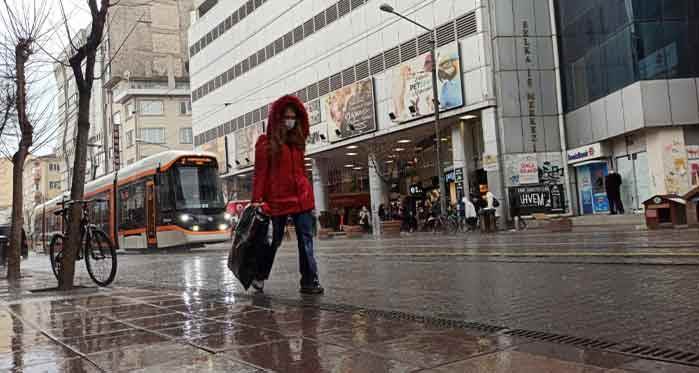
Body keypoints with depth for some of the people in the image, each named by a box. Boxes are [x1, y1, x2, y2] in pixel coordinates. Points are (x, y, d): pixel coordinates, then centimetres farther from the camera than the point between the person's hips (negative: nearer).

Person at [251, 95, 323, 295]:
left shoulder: (297, 142, 15)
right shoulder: (266, 143, 0)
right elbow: (260, 173, -5)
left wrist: (308, 195, 13)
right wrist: (258, 200, -11)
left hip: (301, 198, 5)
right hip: (277, 199, -4)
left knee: (306, 238, -1)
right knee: (274, 239, 6)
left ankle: (309, 281, 2)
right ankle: (259, 276, 27)